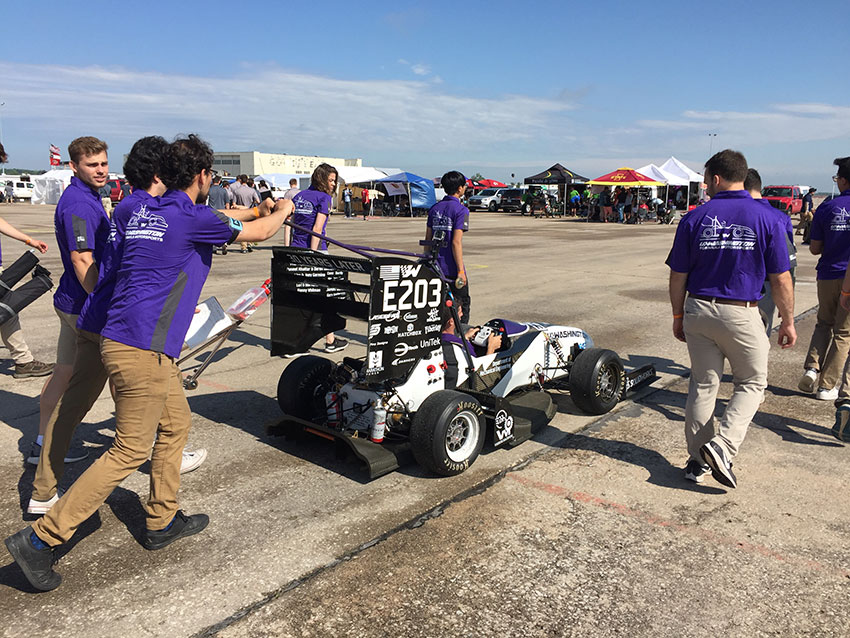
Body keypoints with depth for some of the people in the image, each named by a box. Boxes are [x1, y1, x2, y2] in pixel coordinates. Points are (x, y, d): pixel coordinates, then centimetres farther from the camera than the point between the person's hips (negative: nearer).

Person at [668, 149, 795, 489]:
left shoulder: (694, 218, -4)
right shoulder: (766, 219, -5)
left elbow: (678, 276, -1)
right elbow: (780, 279, -3)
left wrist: (678, 315, 12)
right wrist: (788, 321, 8)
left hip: (698, 310, 2)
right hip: (742, 315, -2)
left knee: (702, 384, 13)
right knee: (751, 383, 16)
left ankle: (697, 460, 19)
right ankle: (722, 446, -2)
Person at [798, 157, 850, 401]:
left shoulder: (826, 208, -4)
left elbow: (815, 249, 1)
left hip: (828, 276, 1)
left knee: (824, 323, 20)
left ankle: (812, 367, 1)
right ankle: (827, 386, 11)